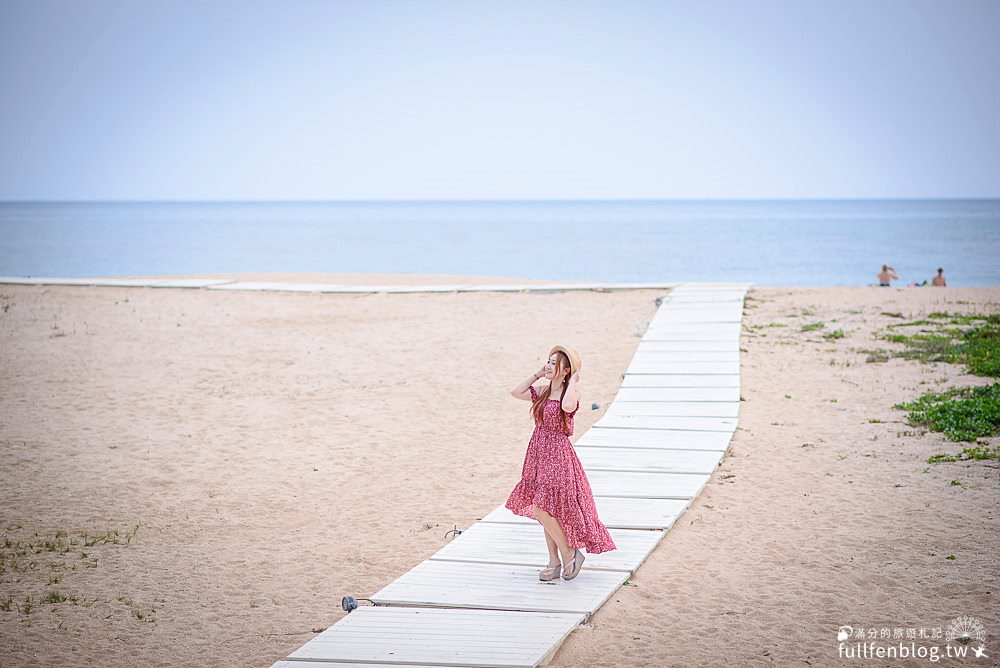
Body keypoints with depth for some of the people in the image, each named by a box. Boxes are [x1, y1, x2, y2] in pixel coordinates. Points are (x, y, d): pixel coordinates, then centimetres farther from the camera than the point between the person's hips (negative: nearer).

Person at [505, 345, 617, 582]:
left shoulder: (570, 394, -11)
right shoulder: (542, 393, 11)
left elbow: (567, 406, -33)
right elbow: (515, 392, 6)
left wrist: (574, 380, -19)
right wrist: (537, 374, 8)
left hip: (557, 455, -8)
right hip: (538, 454, 8)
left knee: (541, 508, -14)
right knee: (545, 510, 10)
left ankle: (569, 554, 2)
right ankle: (554, 562, 19)